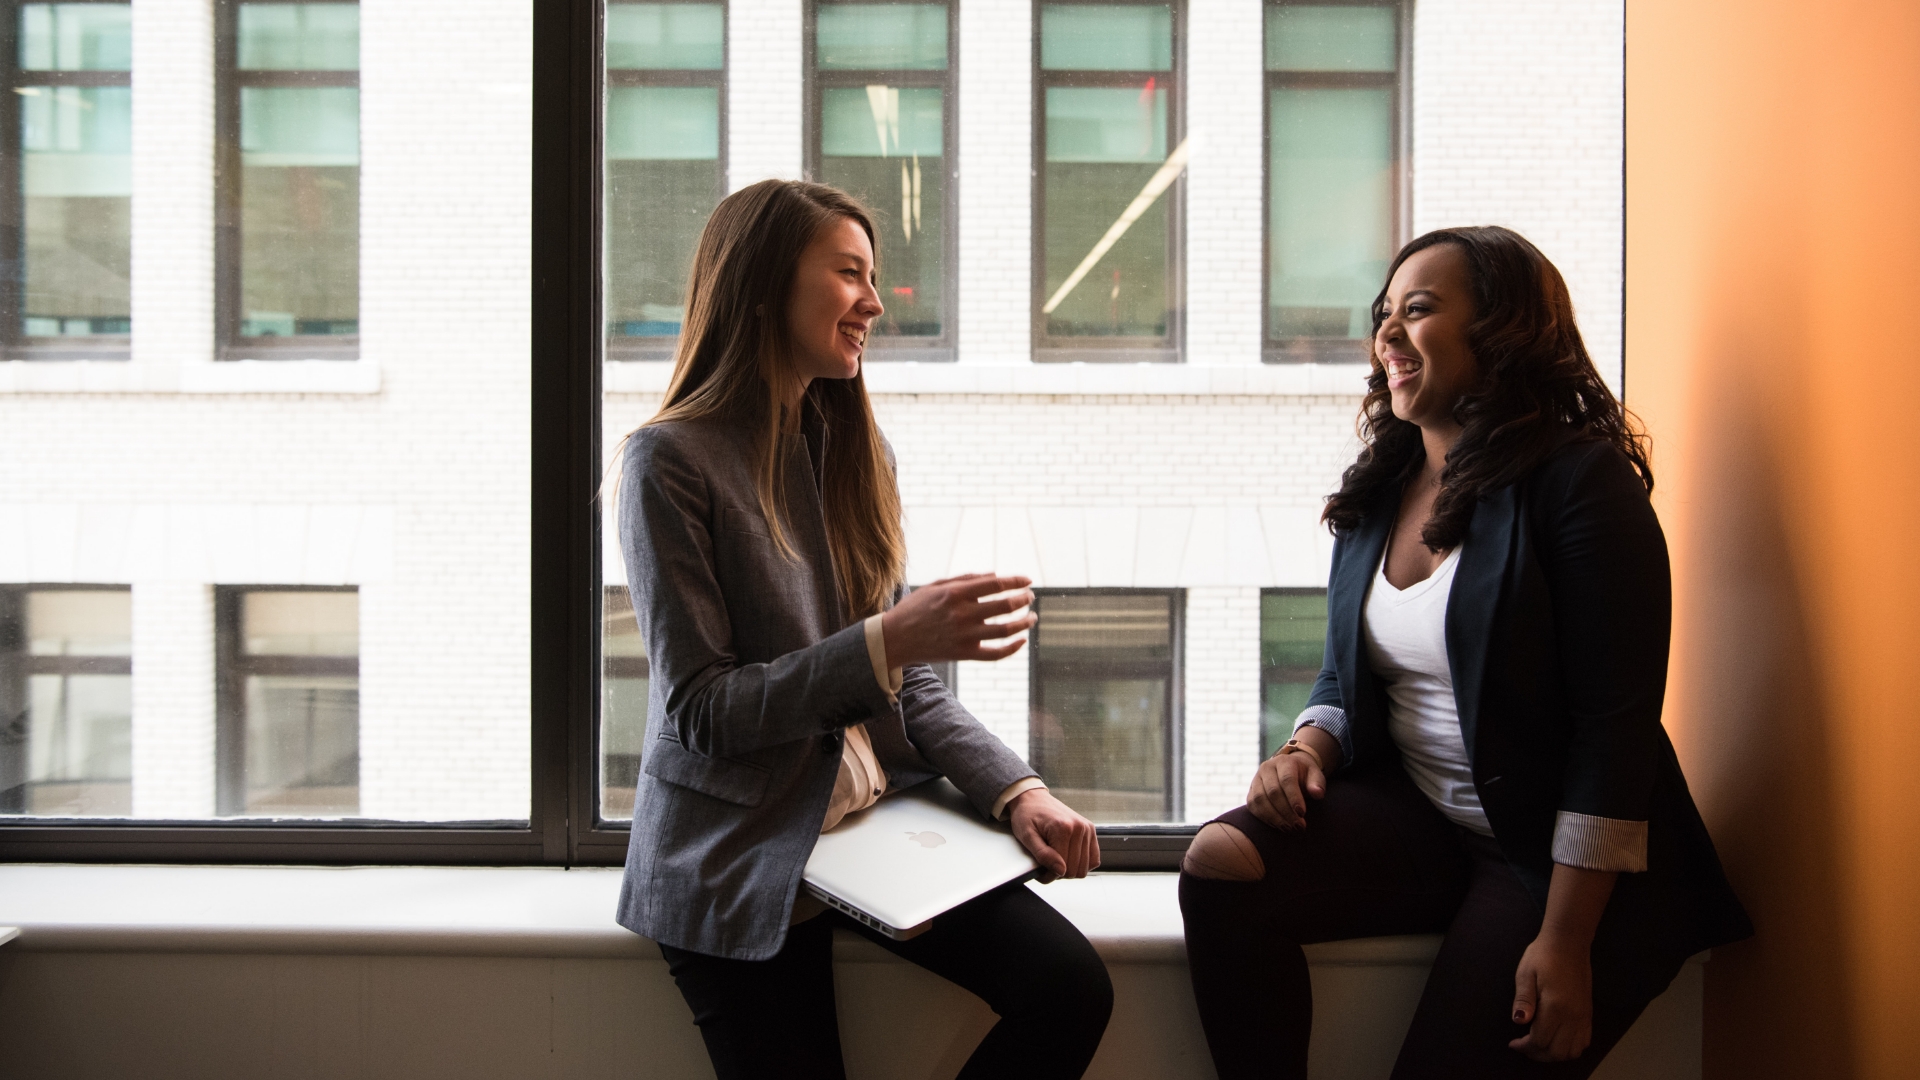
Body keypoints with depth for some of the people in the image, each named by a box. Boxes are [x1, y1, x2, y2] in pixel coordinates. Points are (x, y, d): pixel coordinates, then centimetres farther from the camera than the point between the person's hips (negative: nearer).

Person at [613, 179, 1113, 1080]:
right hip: (740, 857, -5)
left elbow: (908, 682, 9)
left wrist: (1015, 792, -7)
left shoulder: (854, 446, 9)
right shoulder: (671, 461, -11)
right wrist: (887, 640, -24)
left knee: (1072, 990, -13)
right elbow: (699, 712, -14)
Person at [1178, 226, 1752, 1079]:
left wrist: (1566, 941, -20)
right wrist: (1309, 747, -6)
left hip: (1553, 853, -5)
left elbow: (1615, 727, -16)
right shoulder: (1378, 491, 9)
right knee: (1221, 864, -19)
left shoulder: (1580, 481, -12)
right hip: (1413, 814, 6)